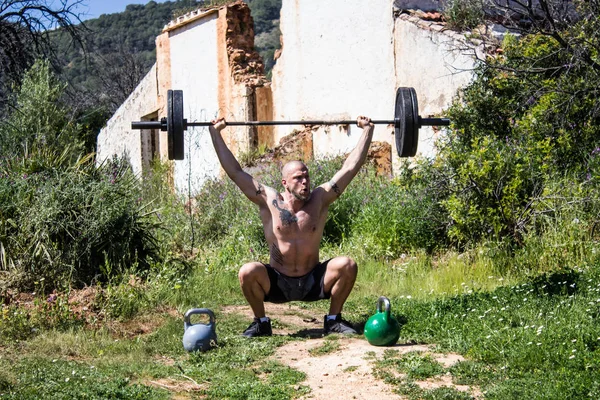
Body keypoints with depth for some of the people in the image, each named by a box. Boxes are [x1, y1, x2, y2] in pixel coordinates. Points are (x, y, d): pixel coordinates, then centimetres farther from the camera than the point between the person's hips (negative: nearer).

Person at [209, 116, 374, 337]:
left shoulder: (320, 199, -4)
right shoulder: (269, 201, -7)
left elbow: (351, 167, -3)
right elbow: (235, 171, -7)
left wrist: (367, 130, -3)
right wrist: (215, 133, -7)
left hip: (313, 282, 1)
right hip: (277, 283, -1)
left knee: (347, 265, -24)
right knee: (247, 272, -30)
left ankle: (333, 319, -2)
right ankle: (261, 322, -3)